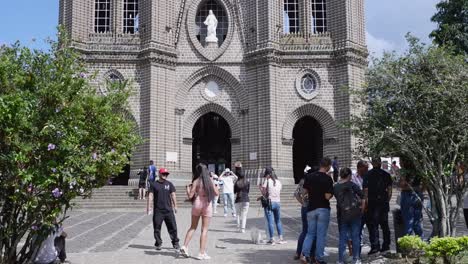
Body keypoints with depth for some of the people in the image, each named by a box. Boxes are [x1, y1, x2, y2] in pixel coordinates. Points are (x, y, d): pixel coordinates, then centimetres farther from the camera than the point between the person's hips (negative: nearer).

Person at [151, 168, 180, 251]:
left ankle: (175, 243, 13)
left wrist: (175, 206, 6)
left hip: (168, 210, 1)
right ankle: (158, 244, 16)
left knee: (173, 227, 2)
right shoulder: (154, 184, 4)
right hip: (158, 210, -1)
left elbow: (173, 195, 10)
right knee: (157, 228, 3)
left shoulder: (169, 184, 10)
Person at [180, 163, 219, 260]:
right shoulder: (210, 181, 1)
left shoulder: (196, 181, -4)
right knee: (204, 230, 2)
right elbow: (217, 193, 5)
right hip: (207, 205, 0)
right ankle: (202, 253, 1)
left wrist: (188, 188, 12)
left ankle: (185, 246, 7)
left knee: (193, 227, 16)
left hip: (197, 204, 0)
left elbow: (190, 196, -6)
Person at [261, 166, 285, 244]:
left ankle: (271, 239, 1)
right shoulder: (278, 182, 8)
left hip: (269, 203, -5)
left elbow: (264, 192, -12)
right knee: (278, 221, 14)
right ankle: (280, 238, 15)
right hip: (278, 202, 5)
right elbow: (279, 192, 10)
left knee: (270, 222, -1)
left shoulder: (267, 181, -8)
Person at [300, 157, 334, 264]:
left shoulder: (309, 177, 0)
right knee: (321, 235, 6)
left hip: (311, 208, 4)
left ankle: (305, 253, -3)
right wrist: (332, 193, 4)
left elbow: (305, 191, 7)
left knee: (310, 233, 13)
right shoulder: (328, 179, -12)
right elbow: (327, 196, -16)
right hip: (323, 209, -4)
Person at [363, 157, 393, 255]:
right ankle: (386, 245, 20)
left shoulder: (368, 175, -7)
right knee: (384, 224, 14)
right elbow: (389, 190, 3)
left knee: (373, 225, 0)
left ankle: (375, 246, -5)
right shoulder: (386, 174, 3)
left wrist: (366, 202, -3)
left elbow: (365, 190, -9)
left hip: (372, 203, -4)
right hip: (384, 202, 4)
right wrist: (387, 201, 11)